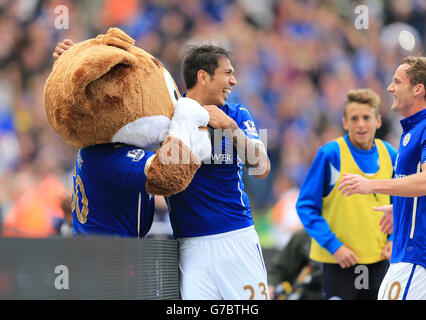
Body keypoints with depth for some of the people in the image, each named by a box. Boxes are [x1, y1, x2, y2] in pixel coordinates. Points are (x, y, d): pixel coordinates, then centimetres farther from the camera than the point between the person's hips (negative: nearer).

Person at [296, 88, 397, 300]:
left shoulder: (389, 155, 4)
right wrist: (333, 245, -16)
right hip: (338, 260, -5)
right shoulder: (330, 154, -11)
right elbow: (306, 206, -8)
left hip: (378, 258, 5)